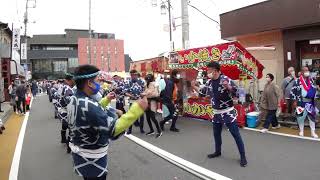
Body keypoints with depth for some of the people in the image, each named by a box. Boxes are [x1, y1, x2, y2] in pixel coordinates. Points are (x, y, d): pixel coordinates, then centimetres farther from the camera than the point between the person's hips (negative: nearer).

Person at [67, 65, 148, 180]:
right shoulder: (87, 105, -32)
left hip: (80, 153, 9)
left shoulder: (74, 100, -1)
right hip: (92, 160, -9)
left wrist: (106, 100, 13)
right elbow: (114, 130, -38)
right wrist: (137, 108, -39)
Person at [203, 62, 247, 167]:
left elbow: (235, 92, -22)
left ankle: (242, 156, 11)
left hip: (228, 112, -7)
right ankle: (218, 151, 38)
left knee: (236, 134, -1)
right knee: (216, 133, 18)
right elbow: (205, 93, 19)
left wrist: (228, 87, -38)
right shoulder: (209, 82, 3)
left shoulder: (225, 79, -18)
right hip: (216, 112, 7)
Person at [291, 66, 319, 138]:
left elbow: (314, 89, 15)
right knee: (301, 117, 5)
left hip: (310, 103, 4)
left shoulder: (311, 80, 6)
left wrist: (313, 96, 0)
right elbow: (293, 91, -7)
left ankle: (313, 132, 16)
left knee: (312, 116, 5)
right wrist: (295, 101, -7)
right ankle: (301, 131, 21)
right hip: (301, 103, -3)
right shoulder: (297, 81, -9)